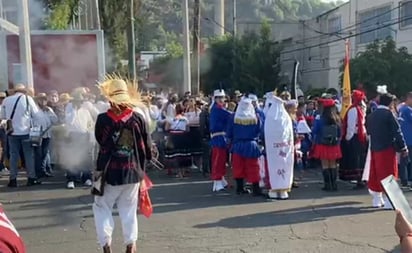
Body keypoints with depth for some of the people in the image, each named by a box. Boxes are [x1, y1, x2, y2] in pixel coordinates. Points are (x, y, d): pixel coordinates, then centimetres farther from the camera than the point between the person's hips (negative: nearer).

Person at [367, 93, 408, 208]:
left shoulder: (371, 115, 9)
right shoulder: (388, 114, -12)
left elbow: (368, 131, 15)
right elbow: (397, 132, -12)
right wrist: (403, 148, -6)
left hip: (374, 149, 7)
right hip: (387, 149, -7)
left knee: (375, 174, 12)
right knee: (388, 173, -1)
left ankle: (376, 199, 20)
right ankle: (388, 201, -1)